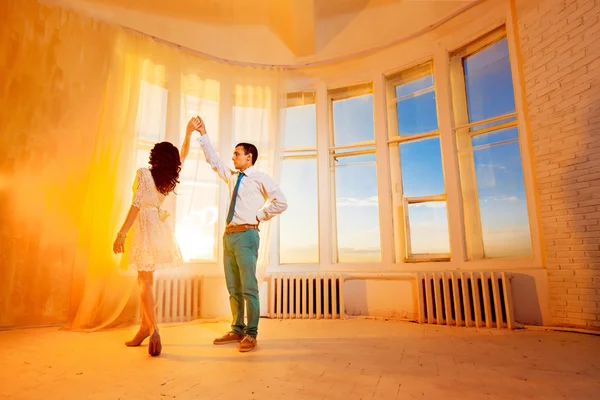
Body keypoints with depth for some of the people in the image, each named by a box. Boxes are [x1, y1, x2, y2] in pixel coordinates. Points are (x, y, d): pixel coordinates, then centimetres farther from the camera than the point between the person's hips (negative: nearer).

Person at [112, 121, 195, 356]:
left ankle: (153, 330, -13)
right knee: (144, 280, 15)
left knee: (146, 281, -4)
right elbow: (183, 156, 22)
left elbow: (136, 206, -16)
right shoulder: (171, 177, 4)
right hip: (159, 228, 6)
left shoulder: (144, 173, -12)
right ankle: (145, 328, 21)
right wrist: (188, 134, 28)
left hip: (145, 227, -6)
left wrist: (121, 233, -14)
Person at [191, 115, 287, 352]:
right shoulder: (232, 177, 18)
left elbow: (281, 203, -7)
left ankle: (251, 334, 2)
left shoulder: (260, 179, -1)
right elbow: (213, 159, 24)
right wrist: (202, 133, 21)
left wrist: (260, 216, -4)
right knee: (233, 288, 11)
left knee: (248, 288, -7)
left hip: (246, 235, -7)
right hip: (229, 235, 7)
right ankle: (237, 330, 21)